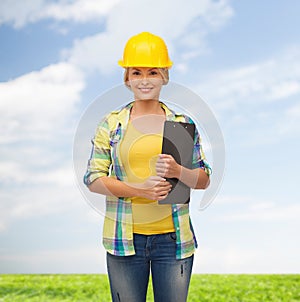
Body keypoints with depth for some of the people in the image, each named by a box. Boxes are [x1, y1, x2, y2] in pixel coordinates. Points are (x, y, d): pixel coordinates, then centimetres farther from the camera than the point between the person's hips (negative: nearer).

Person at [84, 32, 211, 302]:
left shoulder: (183, 123, 5)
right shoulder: (111, 124, 3)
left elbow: (204, 180, 7)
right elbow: (93, 179, -1)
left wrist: (178, 172, -15)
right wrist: (140, 189, -15)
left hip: (174, 239, 1)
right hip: (125, 238, 0)